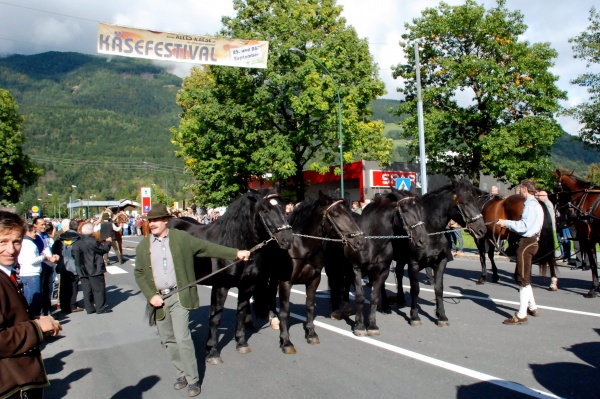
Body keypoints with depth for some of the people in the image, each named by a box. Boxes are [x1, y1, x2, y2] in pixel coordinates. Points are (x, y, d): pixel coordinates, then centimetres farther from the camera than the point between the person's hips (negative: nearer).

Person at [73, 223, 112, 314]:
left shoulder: (76, 243, 4)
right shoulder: (92, 241, -16)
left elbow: (74, 255, 11)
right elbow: (104, 249, -9)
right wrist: (107, 242, 8)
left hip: (82, 271, 6)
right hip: (95, 270, -6)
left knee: (87, 290, 11)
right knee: (99, 289, 2)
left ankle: (89, 308, 15)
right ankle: (100, 308, 4)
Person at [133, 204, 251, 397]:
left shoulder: (182, 238, -2)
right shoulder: (143, 245, 4)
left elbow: (208, 248, -2)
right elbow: (139, 273, 5)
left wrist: (235, 253, -9)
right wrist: (151, 295, -8)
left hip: (179, 296, -3)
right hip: (158, 298, 3)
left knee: (182, 338, -7)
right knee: (168, 340, 13)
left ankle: (193, 379, 8)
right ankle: (182, 373, 31)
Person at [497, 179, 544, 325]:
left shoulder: (531, 205, -16)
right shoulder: (535, 204, 17)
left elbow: (524, 226, -23)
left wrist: (507, 223, -15)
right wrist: (510, 225, 11)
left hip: (526, 243, -11)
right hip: (530, 241, 11)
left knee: (523, 279, -6)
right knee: (523, 277, 21)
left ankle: (521, 315, 0)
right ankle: (532, 307, 32)